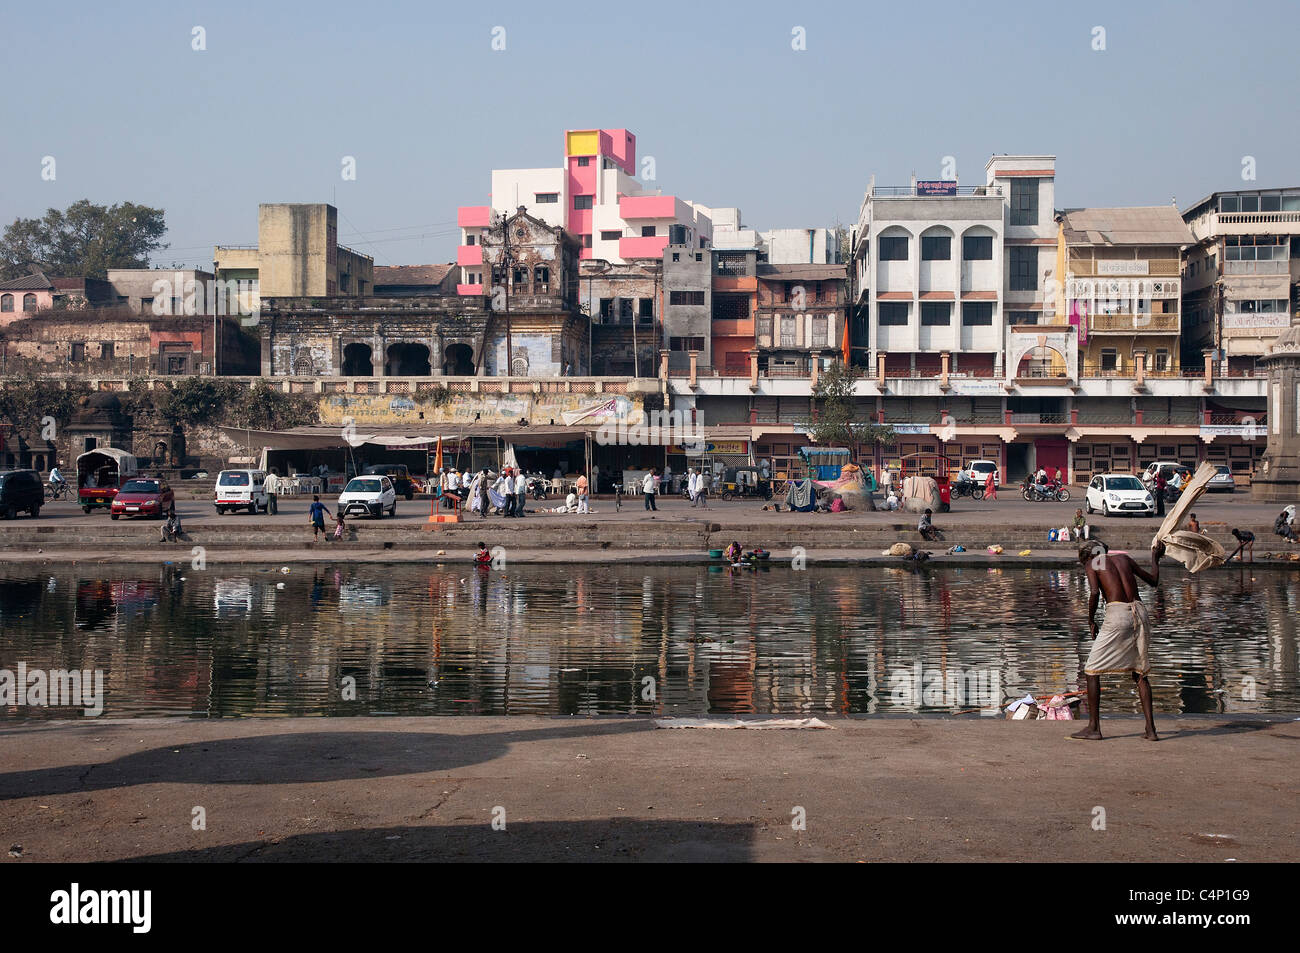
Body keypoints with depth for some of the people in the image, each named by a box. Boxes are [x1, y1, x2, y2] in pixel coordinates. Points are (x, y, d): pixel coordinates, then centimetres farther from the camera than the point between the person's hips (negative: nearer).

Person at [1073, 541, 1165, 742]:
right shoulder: (1124, 557, 20)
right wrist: (1155, 558, 43)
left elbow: (1094, 592, -10)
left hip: (1117, 614, -5)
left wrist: (1091, 621, 2)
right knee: (1140, 672, 16)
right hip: (1139, 612, 5)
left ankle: (1094, 727, 4)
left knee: (1092, 670, 6)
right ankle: (1151, 729, 10)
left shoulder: (1092, 563, 7)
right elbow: (1153, 581, 26)